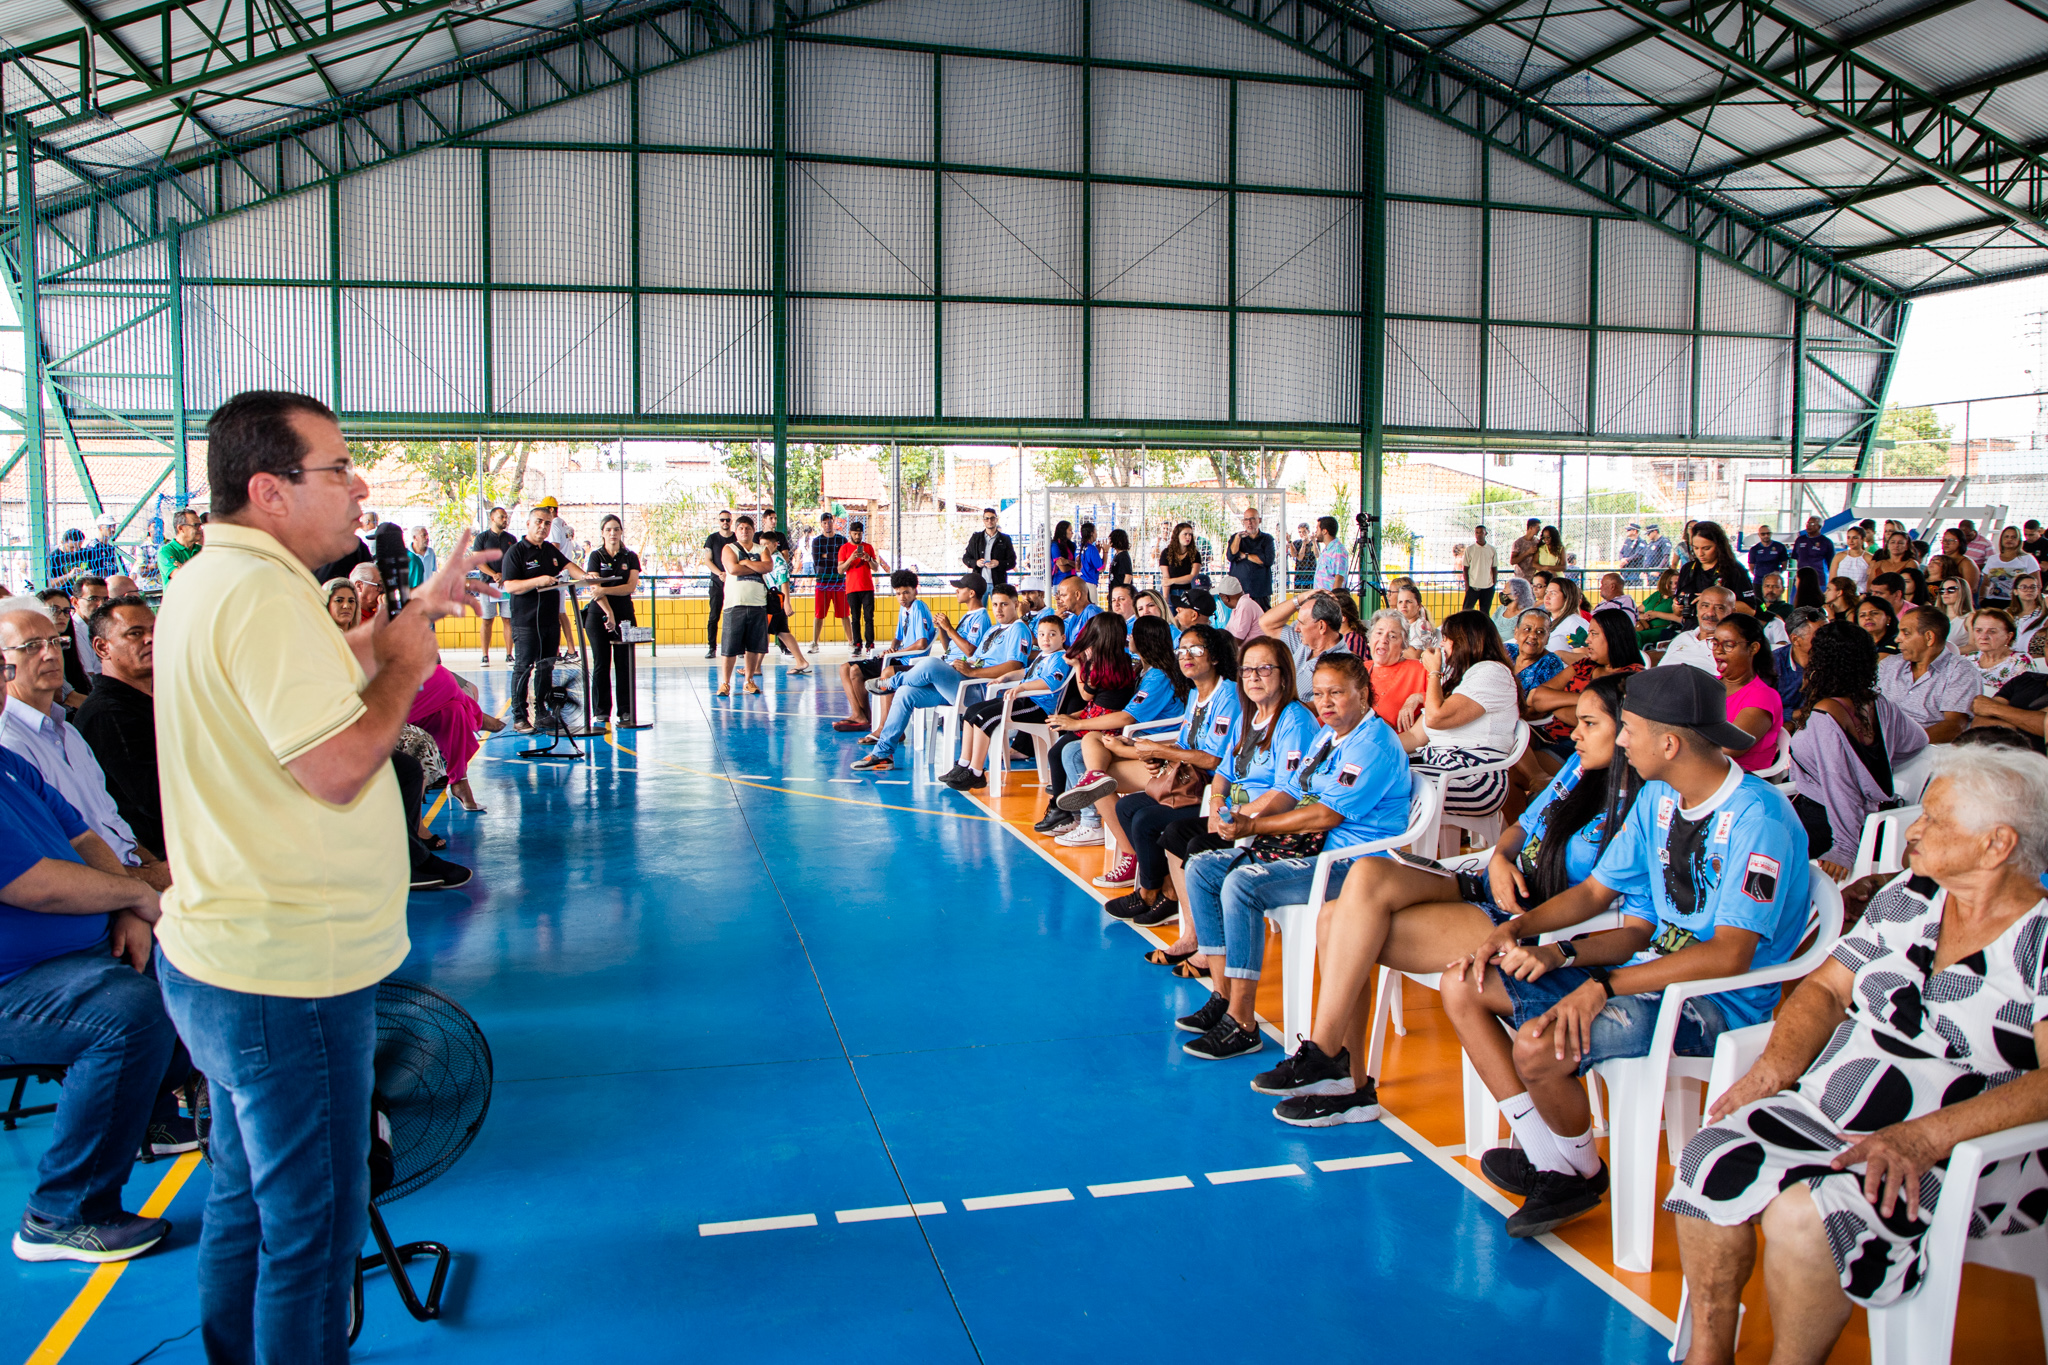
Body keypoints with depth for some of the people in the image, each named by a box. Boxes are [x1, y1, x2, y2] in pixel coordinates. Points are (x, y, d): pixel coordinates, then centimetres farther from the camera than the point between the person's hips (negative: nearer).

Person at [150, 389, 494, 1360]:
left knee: (246, 1202, 24)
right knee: (312, 1226, 4)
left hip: (222, 959, 11)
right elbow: (338, 768, -26)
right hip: (287, 975, -11)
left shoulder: (208, 580, 11)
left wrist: (411, 614, 18)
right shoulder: (265, 593, -23)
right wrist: (405, 662, -12)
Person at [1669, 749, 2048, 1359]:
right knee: (1712, 1160, -18)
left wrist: (1922, 1137, -29)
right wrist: (1775, 1068, -5)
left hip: (1970, 1152, -6)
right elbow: (1825, 989, 14)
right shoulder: (1907, 898, 11)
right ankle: (1707, 1351, -2)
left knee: (1805, 1215, -30)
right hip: (1827, 1113, 6)